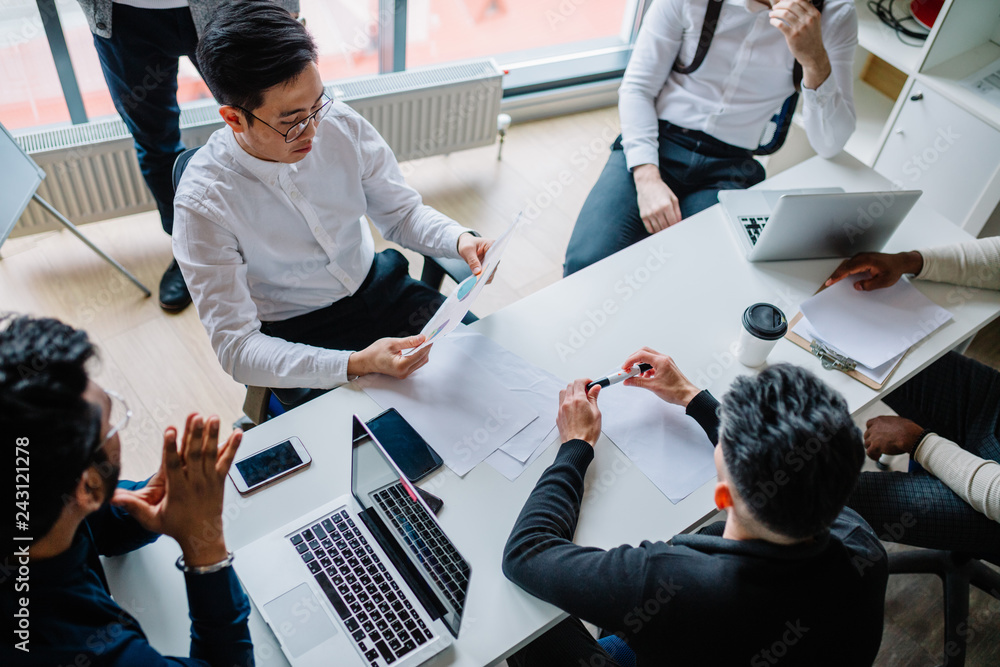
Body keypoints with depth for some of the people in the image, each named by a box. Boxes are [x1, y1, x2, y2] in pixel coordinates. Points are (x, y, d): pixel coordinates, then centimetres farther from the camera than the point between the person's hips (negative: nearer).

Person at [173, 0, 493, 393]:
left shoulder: (342, 125, -12)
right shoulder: (203, 204, -23)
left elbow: (401, 212, 3)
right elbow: (236, 347, -24)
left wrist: (458, 239, -20)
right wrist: (356, 365, -38)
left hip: (379, 285, 5)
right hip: (296, 337, -4)